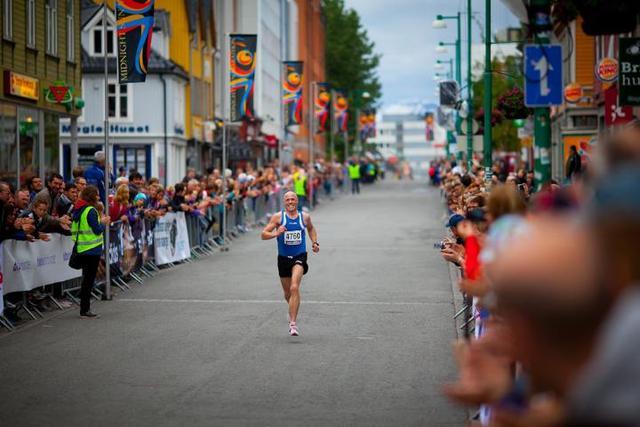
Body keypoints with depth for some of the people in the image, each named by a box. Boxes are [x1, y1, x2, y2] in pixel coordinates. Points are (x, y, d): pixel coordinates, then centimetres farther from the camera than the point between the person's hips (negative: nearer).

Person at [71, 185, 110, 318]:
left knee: (86, 278, 16)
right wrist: (103, 222, 1)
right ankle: (85, 310, -1)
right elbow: (97, 230, -18)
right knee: (89, 279, -3)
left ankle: (85, 308, 19)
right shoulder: (91, 210, -16)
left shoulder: (78, 210, 10)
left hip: (82, 248, 8)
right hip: (92, 249, -8)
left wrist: (101, 221, 13)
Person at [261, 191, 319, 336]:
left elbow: (311, 228, 26)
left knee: (294, 288, -22)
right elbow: (264, 234, -5)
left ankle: (293, 323, -23)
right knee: (287, 293, 14)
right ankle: (293, 310, 49)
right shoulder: (278, 217, -3)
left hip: (299, 257, -1)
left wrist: (315, 242, 11)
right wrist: (276, 233, -23)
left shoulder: (305, 217, 3)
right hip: (283, 258, 1)